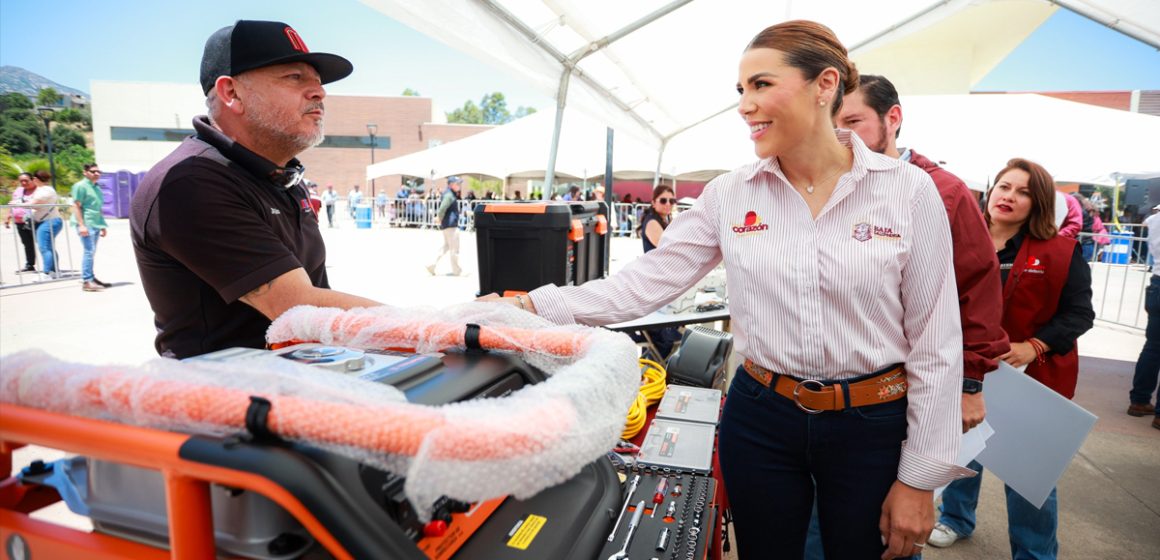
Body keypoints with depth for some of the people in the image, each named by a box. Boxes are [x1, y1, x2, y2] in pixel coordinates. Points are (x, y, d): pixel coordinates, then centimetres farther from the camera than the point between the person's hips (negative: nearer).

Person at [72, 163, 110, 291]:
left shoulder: (97, 188, 20)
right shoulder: (80, 186, -5)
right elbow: (76, 206, -11)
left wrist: (103, 226, 23)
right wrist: (81, 225, -18)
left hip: (95, 224, 8)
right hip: (86, 224, -8)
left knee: (91, 252, 14)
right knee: (89, 251, -11)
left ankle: (90, 277, 23)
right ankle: (86, 281, -9)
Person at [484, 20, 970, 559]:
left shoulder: (908, 190, -9)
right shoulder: (729, 194, -3)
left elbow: (935, 342, -6)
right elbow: (645, 282, -5)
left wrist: (919, 477, -5)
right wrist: (531, 306, -13)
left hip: (871, 426, -1)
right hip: (759, 419, 2)